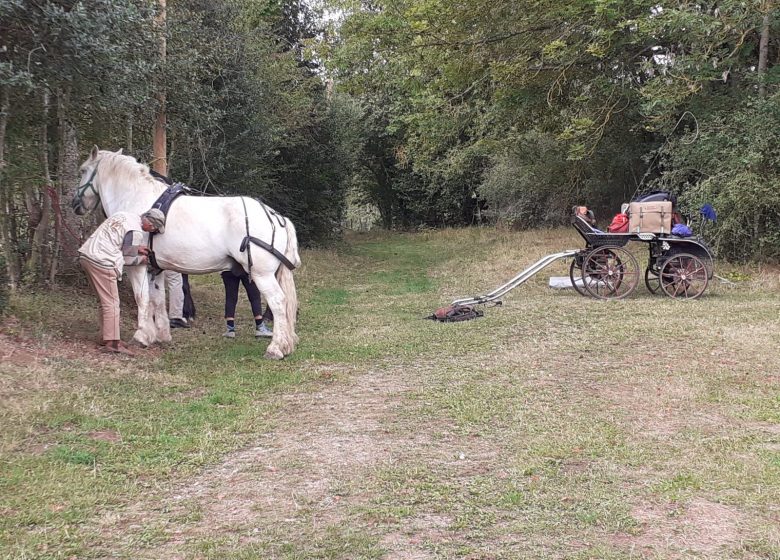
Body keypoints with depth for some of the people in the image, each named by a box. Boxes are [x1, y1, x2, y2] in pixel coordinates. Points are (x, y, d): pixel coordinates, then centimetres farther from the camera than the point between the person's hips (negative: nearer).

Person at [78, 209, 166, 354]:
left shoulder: (124, 215, 12)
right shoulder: (135, 231, -14)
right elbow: (128, 259, -7)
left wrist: (135, 248, 24)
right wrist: (141, 259, 13)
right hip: (101, 262, -9)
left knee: (106, 301, 18)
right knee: (111, 304, -2)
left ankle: (106, 337, 24)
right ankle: (111, 343, -2)